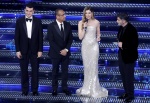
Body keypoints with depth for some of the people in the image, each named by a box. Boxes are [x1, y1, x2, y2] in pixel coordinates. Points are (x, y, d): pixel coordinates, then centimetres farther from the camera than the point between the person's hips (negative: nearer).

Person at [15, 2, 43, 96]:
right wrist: (17, 50, -6)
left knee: (35, 71, 4)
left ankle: (35, 90, 13)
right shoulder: (19, 21, 0)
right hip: (23, 50, 0)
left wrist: (40, 50, -5)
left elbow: (40, 37, 1)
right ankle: (25, 90, 14)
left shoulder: (38, 21, 0)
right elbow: (17, 37, -1)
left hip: (34, 50, 0)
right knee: (24, 71, 6)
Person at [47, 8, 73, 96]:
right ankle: (55, 89, 17)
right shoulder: (51, 26, -10)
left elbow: (70, 39, 2)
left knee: (65, 71, 7)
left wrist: (66, 49, -11)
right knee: (55, 71, 8)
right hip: (55, 53, -3)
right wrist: (59, 51, -16)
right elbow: (51, 41, -12)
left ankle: (65, 87, 18)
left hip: (66, 52, 3)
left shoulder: (68, 25, 1)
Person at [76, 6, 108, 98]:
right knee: (86, 66, 8)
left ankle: (94, 89, 2)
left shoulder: (96, 22, 1)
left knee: (93, 66, -5)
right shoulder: (81, 23, 1)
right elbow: (80, 37, -4)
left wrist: (98, 38, -7)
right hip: (85, 46, 1)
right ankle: (87, 88, 19)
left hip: (94, 45, -1)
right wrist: (84, 27, -14)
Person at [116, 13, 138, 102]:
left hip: (129, 56, -8)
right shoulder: (121, 28, 4)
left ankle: (130, 95, 15)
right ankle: (126, 92, 29)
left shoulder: (131, 30, -21)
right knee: (123, 75, 16)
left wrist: (123, 45, -18)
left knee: (129, 76, 2)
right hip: (122, 55, 8)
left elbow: (135, 44, -23)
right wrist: (119, 43, -3)